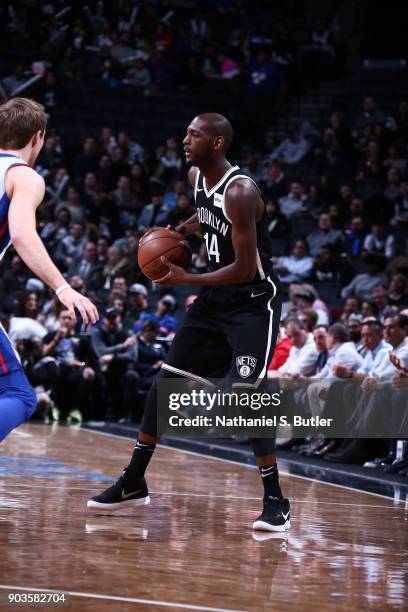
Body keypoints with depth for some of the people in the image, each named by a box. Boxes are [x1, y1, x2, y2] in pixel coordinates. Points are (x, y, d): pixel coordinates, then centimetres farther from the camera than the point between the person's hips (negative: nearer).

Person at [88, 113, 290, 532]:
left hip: (254, 302, -9)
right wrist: (180, 232, 8)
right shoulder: (196, 176, 2)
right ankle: (133, 484, 18)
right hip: (215, 300, 9)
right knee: (165, 380, 8)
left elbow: (245, 269, -26)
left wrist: (185, 279, -25)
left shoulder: (240, 192, -25)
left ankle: (276, 502, -8)